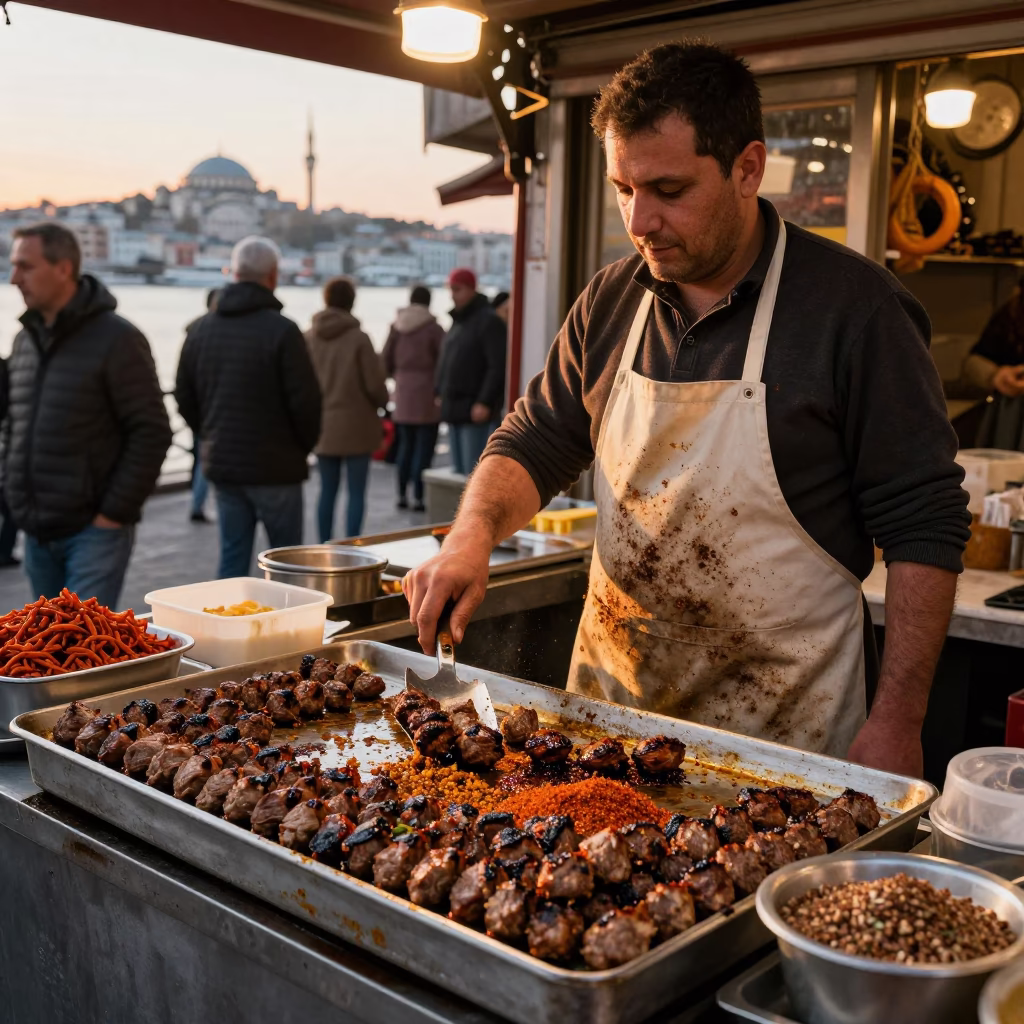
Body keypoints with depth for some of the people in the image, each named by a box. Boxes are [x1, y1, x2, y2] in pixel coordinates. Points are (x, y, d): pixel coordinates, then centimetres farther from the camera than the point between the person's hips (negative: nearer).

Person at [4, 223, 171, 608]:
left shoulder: (116, 339, -10)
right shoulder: (25, 340, 12)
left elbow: (151, 432, -13)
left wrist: (114, 512, -14)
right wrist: (11, 492, 12)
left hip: (94, 530, -7)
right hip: (38, 533, 7)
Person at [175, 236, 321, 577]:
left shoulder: (201, 329, 6)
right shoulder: (281, 331, -14)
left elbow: (184, 398, 12)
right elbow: (305, 400, -14)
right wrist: (304, 446, 4)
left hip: (221, 464, 6)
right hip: (275, 468, -5)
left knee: (232, 556, 11)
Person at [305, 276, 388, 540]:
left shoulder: (309, 337, -1)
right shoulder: (358, 338, -13)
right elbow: (375, 383, -11)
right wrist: (382, 402, 10)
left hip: (322, 425, 4)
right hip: (356, 424, -4)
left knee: (327, 491, 13)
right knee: (356, 492, 4)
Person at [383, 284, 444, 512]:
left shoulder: (396, 326, 5)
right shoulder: (434, 328, -9)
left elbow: (386, 359, 8)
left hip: (403, 394, 5)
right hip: (427, 393, -5)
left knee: (406, 444, 14)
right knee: (424, 446, -1)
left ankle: (402, 494, 17)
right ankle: (418, 498, -3)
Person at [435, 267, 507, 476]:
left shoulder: (489, 321, -10)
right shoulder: (458, 321, 17)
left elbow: (497, 366, -17)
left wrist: (485, 402, -21)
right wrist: (441, 394, 16)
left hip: (476, 411, -9)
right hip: (455, 408, 9)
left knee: (475, 473, -9)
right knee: (459, 469, 13)